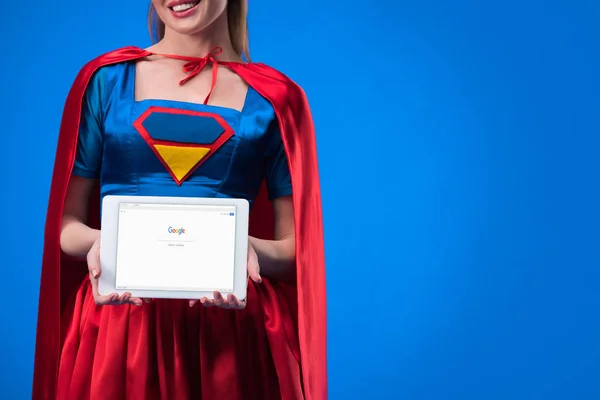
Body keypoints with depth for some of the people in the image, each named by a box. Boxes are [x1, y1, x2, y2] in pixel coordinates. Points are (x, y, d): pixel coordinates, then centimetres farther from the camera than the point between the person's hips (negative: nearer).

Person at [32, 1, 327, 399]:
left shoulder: (275, 97, 3)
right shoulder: (105, 79, 5)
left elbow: (295, 248, 4)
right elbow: (66, 222, 6)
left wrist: (250, 250, -17)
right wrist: (97, 242, -15)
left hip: (231, 327, 0)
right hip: (118, 324, 1)